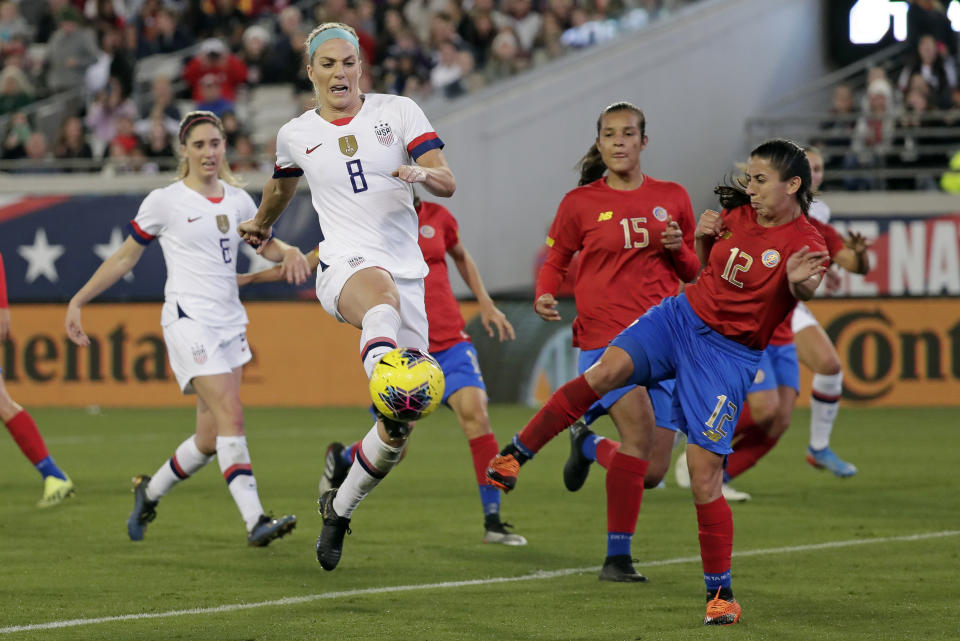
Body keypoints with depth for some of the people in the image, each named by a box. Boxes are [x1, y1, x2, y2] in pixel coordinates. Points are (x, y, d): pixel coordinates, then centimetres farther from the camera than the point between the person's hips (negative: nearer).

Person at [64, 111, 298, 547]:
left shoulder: (237, 200, 10)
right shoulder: (164, 201, -3)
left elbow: (267, 245, 23)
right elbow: (125, 257, 6)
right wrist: (78, 301, 5)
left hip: (230, 322, 6)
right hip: (189, 320, -6)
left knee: (211, 438, 4)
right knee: (231, 416, -20)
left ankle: (149, 492, 29)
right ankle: (255, 521, -26)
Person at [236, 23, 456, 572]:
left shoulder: (399, 112, 5)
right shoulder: (296, 134, 10)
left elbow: (448, 183, -1)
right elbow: (283, 184, 34)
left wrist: (421, 173, -23)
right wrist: (263, 222, 51)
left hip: (408, 273, 2)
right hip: (347, 269, -2)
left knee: (401, 426, 0)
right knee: (383, 294, -44)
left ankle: (340, 508, 23)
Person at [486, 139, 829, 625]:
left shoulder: (805, 243, -13)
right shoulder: (737, 212, 5)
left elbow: (805, 288, -34)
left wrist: (800, 281, -57)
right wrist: (702, 239, -1)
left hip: (729, 354, -4)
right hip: (682, 316, 4)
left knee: (703, 471, -9)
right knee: (607, 370, -23)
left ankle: (720, 594, 4)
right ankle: (516, 454, -14)